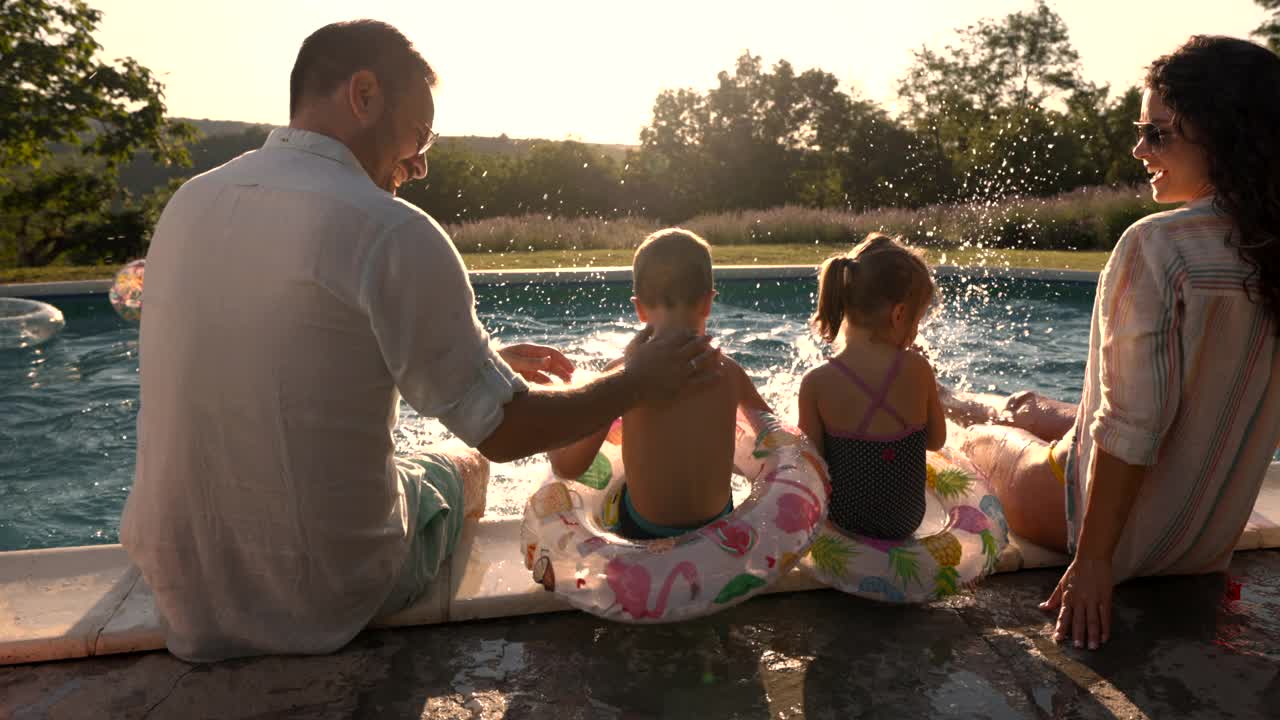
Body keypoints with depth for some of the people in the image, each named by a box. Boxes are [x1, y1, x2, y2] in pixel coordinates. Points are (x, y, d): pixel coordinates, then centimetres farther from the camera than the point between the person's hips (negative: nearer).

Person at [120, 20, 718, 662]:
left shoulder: (188, 203, 0)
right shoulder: (390, 232, -23)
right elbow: (502, 432, -16)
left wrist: (485, 359, 14)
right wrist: (635, 382, -1)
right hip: (327, 604, -6)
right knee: (463, 462, 24)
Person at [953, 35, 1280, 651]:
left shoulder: (1157, 245, -25)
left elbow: (1132, 425, -26)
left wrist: (1094, 559, -17)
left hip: (1137, 538, -7)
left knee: (982, 440, 20)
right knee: (1031, 408, 29)